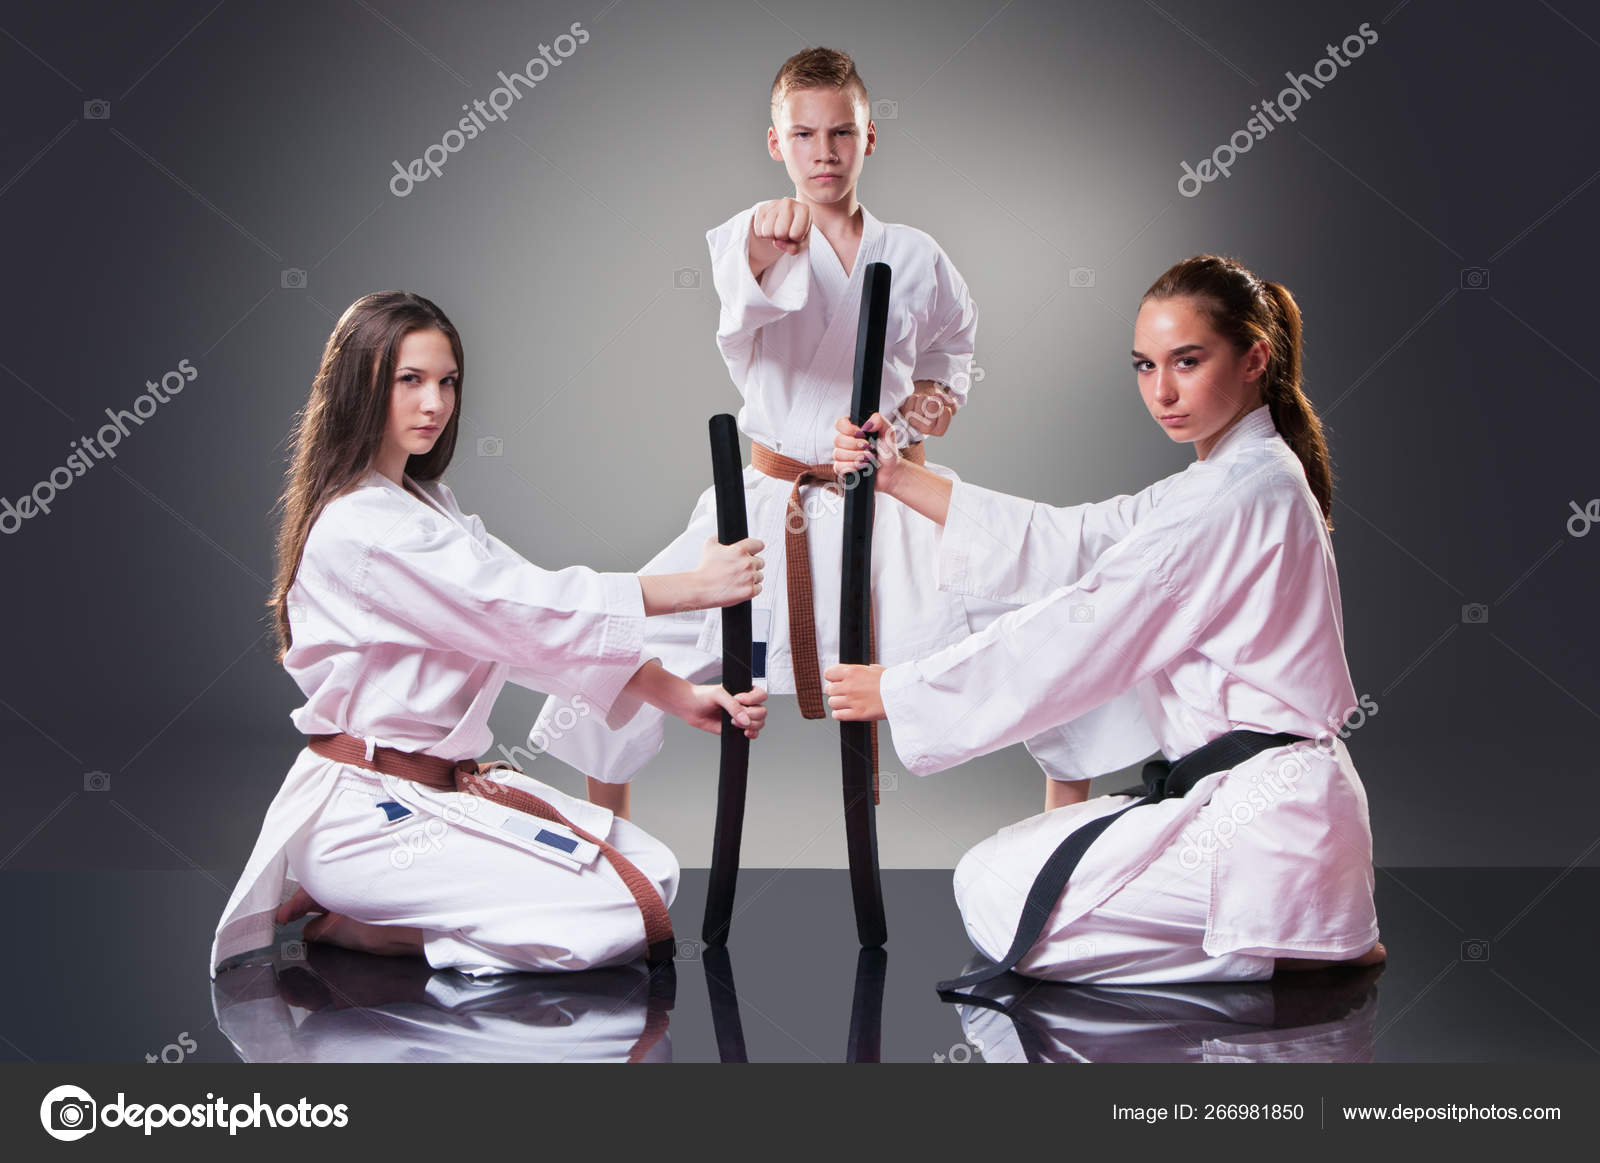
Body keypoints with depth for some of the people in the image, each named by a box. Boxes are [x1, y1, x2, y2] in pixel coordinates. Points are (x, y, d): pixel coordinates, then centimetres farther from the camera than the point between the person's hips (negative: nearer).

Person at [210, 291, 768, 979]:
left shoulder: (428, 505, 16)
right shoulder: (358, 526, -17)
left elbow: (537, 628, 7)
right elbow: (520, 608, -19)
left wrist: (680, 698, -5)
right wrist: (692, 587, -15)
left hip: (443, 786, 10)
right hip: (364, 812, -10)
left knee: (652, 868, 3)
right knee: (622, 919, -19)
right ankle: (345, 926, -5)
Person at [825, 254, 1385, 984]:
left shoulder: (1241, 492, -18)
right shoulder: (1240, 478, 14)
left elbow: (1082, 635, -18)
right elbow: (1066, 544, 12)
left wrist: (897, 691, -9)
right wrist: (898, 479, 6)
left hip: (1264, 813, -11)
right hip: (1242, 796, 11)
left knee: (997, 896, -9)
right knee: (996, 870, 17)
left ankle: (1286, 944, -4)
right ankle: (1292, 923, 12)